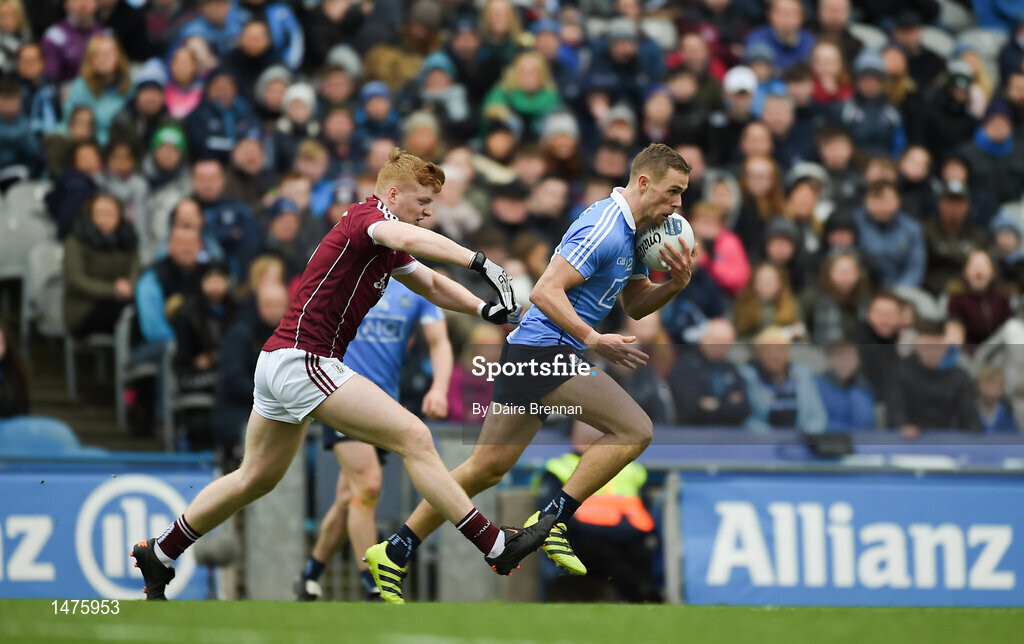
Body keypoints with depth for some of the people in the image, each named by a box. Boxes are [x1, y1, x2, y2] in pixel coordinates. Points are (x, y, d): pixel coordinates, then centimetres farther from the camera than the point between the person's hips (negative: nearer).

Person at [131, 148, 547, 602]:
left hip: (278, 362, 11)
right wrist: (479, 262, -39)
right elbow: (409, 238, -33)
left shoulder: (386, 251, 17)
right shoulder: (367, 216, -12)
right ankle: (495, 546, -18)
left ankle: (158, 555, 33)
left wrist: (484, 308, 6)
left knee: (256, 479, 24)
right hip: (302, 360, -11)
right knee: (413, 437, -15)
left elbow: (433, 285, 23)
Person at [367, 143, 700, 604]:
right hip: (545, 351, -10)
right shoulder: (603, 229, -17)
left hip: (528, 355, 10)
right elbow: (545, 292, -22)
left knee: (487, 468, 12)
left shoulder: (631, 235, 16)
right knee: (634, 430, -14)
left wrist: (676, 284, 6)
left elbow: (635, 305, 24)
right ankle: (552, 520, -11)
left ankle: (396, 550, 15)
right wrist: (592, 339, -28)